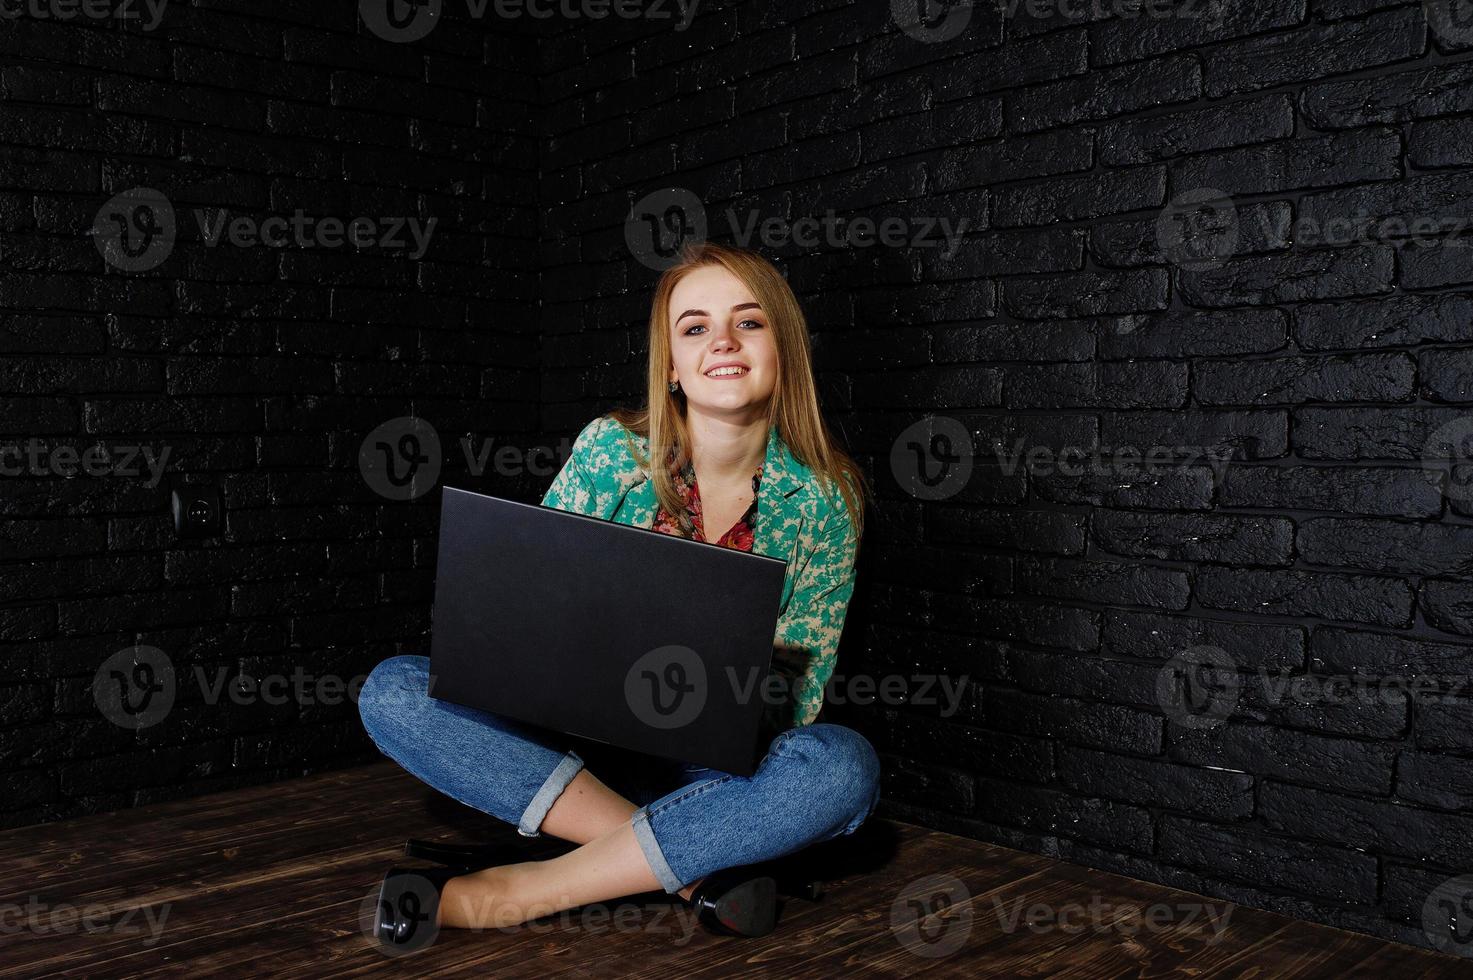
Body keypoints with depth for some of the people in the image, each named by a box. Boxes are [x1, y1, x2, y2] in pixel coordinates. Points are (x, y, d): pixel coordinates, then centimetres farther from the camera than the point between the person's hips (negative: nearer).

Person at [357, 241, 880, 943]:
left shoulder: (826, 496, -7)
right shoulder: (611, 451, -6)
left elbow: (799, 696, -4)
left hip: (725, 768, -1)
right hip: (584, 740, 1)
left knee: (845, 765, -33)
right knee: (391, 691, -20)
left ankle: (527, 890, -26)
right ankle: (688, 863, -25)